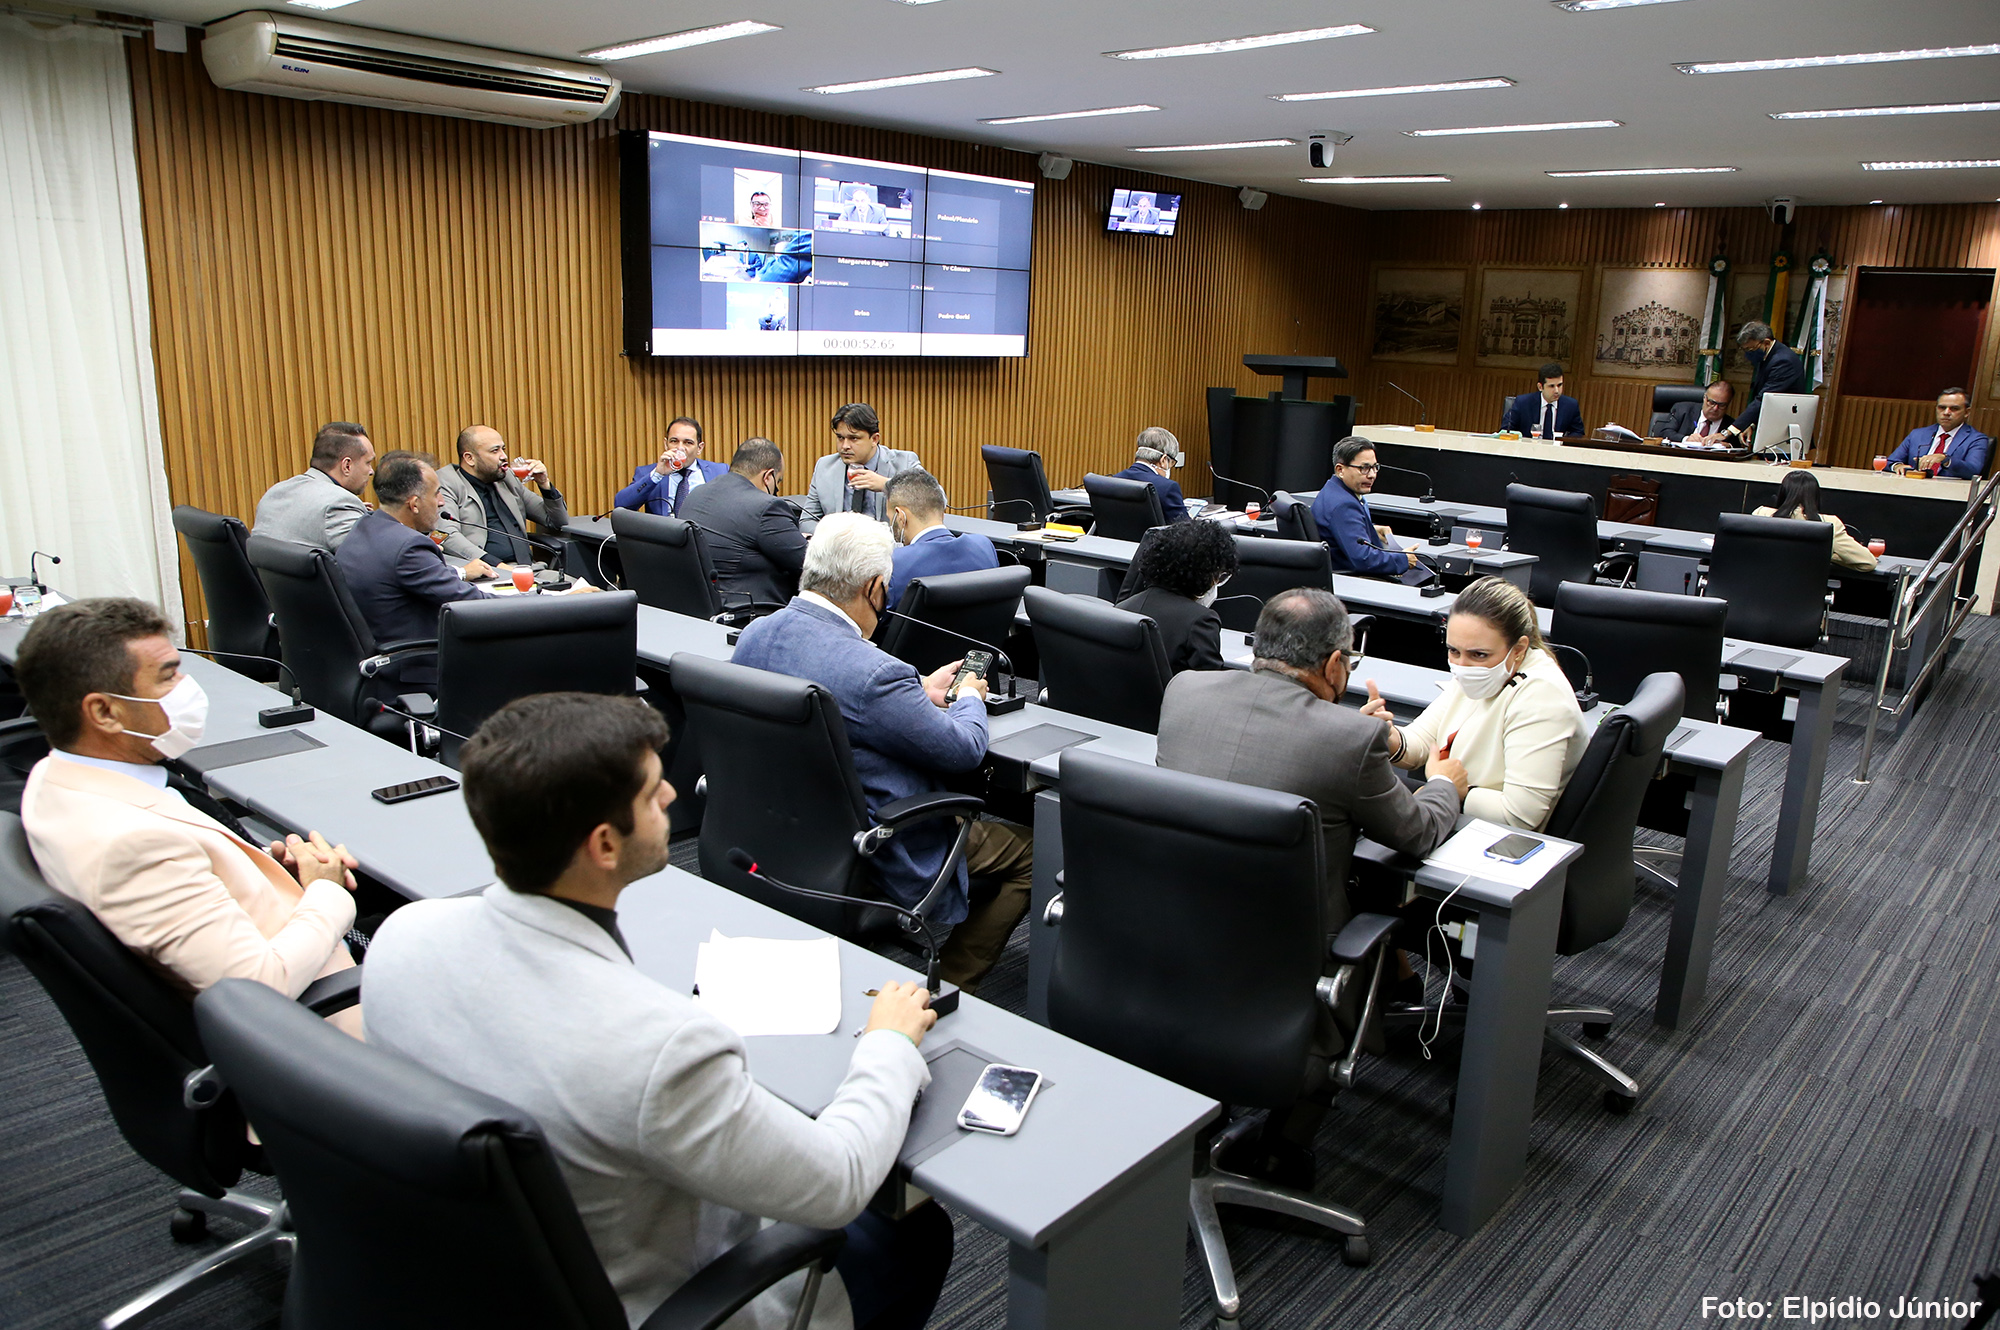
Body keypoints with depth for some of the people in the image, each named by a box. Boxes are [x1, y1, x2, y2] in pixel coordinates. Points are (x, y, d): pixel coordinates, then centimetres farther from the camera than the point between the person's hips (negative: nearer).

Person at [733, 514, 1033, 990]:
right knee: (1029, 850, 10)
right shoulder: (872, 672, -31)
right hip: (867, 858, -9)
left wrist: (919, 692, 13)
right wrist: (970, 697, 4)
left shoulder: (753, 636, -5)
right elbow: (964, 749, -17)